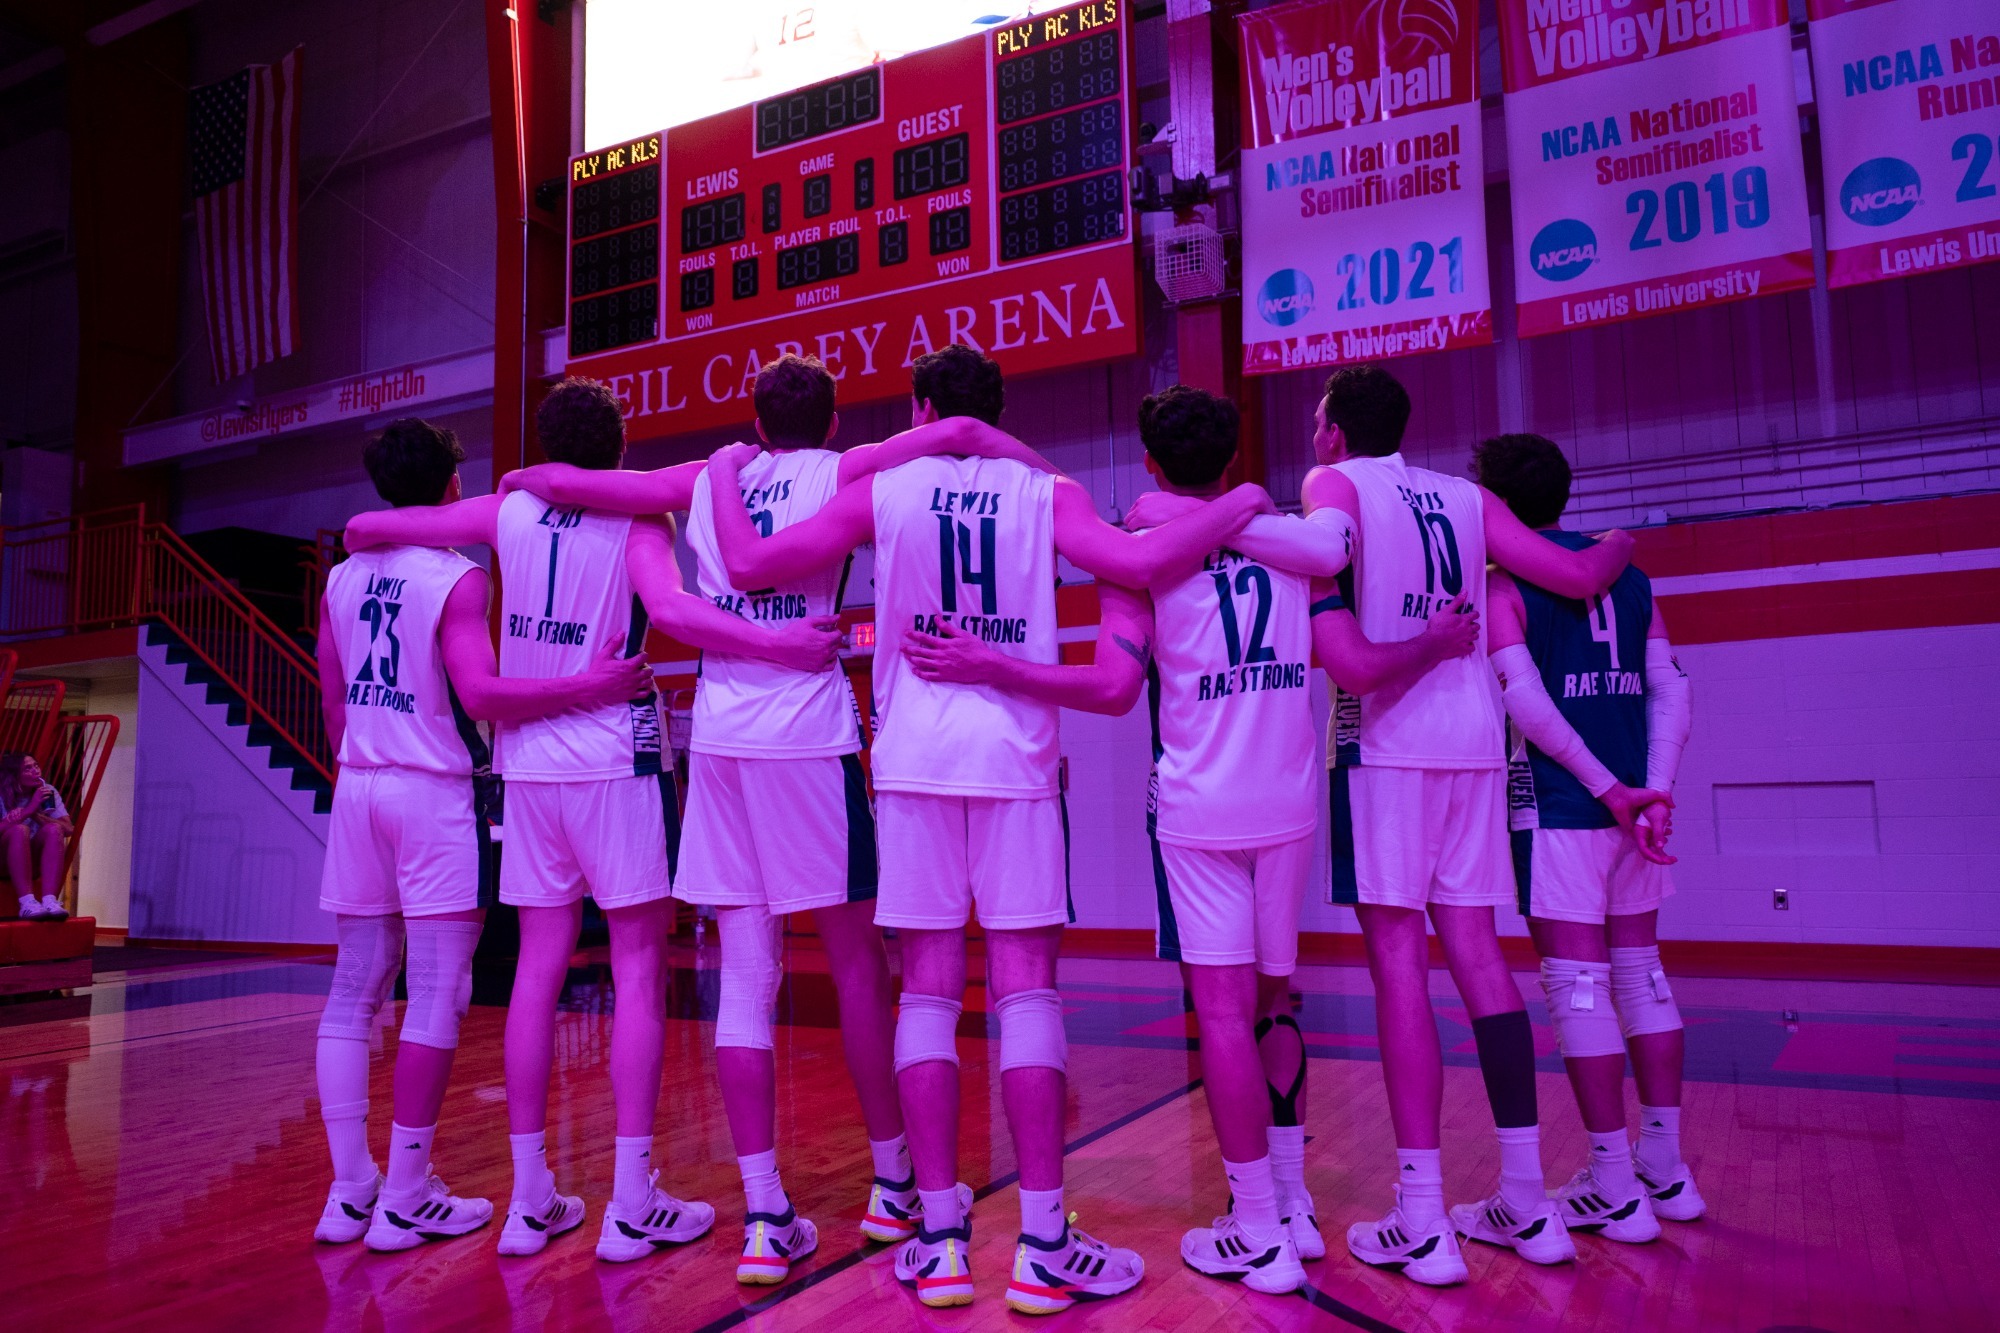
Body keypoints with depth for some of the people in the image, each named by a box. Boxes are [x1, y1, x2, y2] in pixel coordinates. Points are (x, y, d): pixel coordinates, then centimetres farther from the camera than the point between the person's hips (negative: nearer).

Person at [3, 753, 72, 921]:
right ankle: (27, 902, -41)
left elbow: (69, 829, -11)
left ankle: (49, 900, -39)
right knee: (20, 830, -31)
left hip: (32, 862, 3)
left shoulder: (47, 792, 0)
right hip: (5, 862, -3)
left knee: (53, 829, -26)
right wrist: (28, 810, -28)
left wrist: (37, 815, -22)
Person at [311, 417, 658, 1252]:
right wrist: (592, 689, -24)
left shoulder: (343, 579, 10)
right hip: (434, 792, -7)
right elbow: (479, 694, -22)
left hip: (359, 787, 7)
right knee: (435, 995, 0)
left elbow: (333, 703, 14)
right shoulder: (457, 579, -10)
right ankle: (405, 1200, 5)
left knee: (353, 993, 10)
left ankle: (349, 1191, 16)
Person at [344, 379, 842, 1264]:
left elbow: (363, 529, 11)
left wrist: (375, 546, 32)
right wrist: (776, 645, -27)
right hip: (616, 759, -4)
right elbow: (672, 610, -24)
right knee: (638, 971, 1)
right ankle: (632, 1204, 2)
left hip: (528, 762, 5)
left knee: (538, 970, 8)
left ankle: (531, 1199, 15)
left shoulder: (509, 511, 7)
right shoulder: (637, 519, -5)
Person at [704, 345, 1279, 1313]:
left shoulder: (882, 491, 5)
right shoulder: (1044, 493, 4)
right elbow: (1141, 561, -10)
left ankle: (940, 1242, 8)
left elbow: (749, 562, 3)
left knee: (927, 990, 5)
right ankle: (1043, 1247, 4)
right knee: (1025, 988, 1)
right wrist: (1238, 505, 6)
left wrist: (725, 470, 22)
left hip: (914, 759, 1)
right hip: (1014, 756, 0)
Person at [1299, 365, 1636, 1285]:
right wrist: (1621, 543, 33)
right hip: (1474, 737, 6)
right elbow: (1580, 577, 15)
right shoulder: (1466, 499, 17)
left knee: (1397, 954, -4)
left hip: (1386, 738, -5)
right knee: (1475, 948, 10)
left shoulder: (1332, 485, 3)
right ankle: (1527, 1203, 16)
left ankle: (1423, 1224, -1)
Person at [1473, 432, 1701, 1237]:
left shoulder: (1501, 583, -4)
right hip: (1634, 804, 6)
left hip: (1557, 808, -6)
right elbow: (1670, 689, 4)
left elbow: (1526, 700, -17)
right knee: (1640, 973, 15)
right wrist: (1655, 790, -3)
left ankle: (1614, 1190, 6)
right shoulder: (1628, 574, 13)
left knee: (1576, 984, 0)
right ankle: (1665, 1171, 23)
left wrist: (1605, 786, -12)